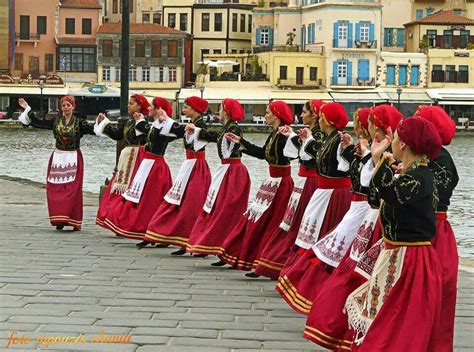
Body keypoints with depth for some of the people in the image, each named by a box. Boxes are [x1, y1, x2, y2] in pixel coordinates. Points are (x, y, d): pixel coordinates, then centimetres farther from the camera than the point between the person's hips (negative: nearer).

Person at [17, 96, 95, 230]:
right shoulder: (55, 121, 7)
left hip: (73, 159, -3)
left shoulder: (79, 123, -2)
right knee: (56, 189, -1)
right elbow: (38, 123, 10)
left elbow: (92, 130, -14)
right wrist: (27, 109, 11)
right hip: (58, 158, 3)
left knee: (73, 190, -7)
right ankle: (59, 220, 7)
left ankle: (75, 221, -2)